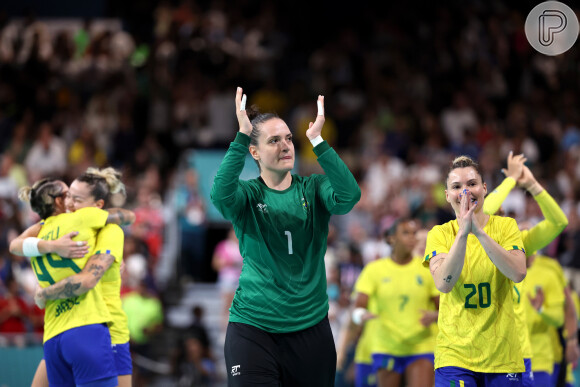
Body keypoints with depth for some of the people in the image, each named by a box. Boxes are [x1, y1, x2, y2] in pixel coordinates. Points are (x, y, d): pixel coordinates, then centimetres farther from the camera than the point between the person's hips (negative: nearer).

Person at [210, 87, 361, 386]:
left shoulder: (312, 189, 3)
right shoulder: (248, 195, -1)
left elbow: (349, 196, -18)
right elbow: (221, 195, -25)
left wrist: (317, 140, -22)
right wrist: (242, 137, -27)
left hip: (310, 325, 2)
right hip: (253, 326, -2)